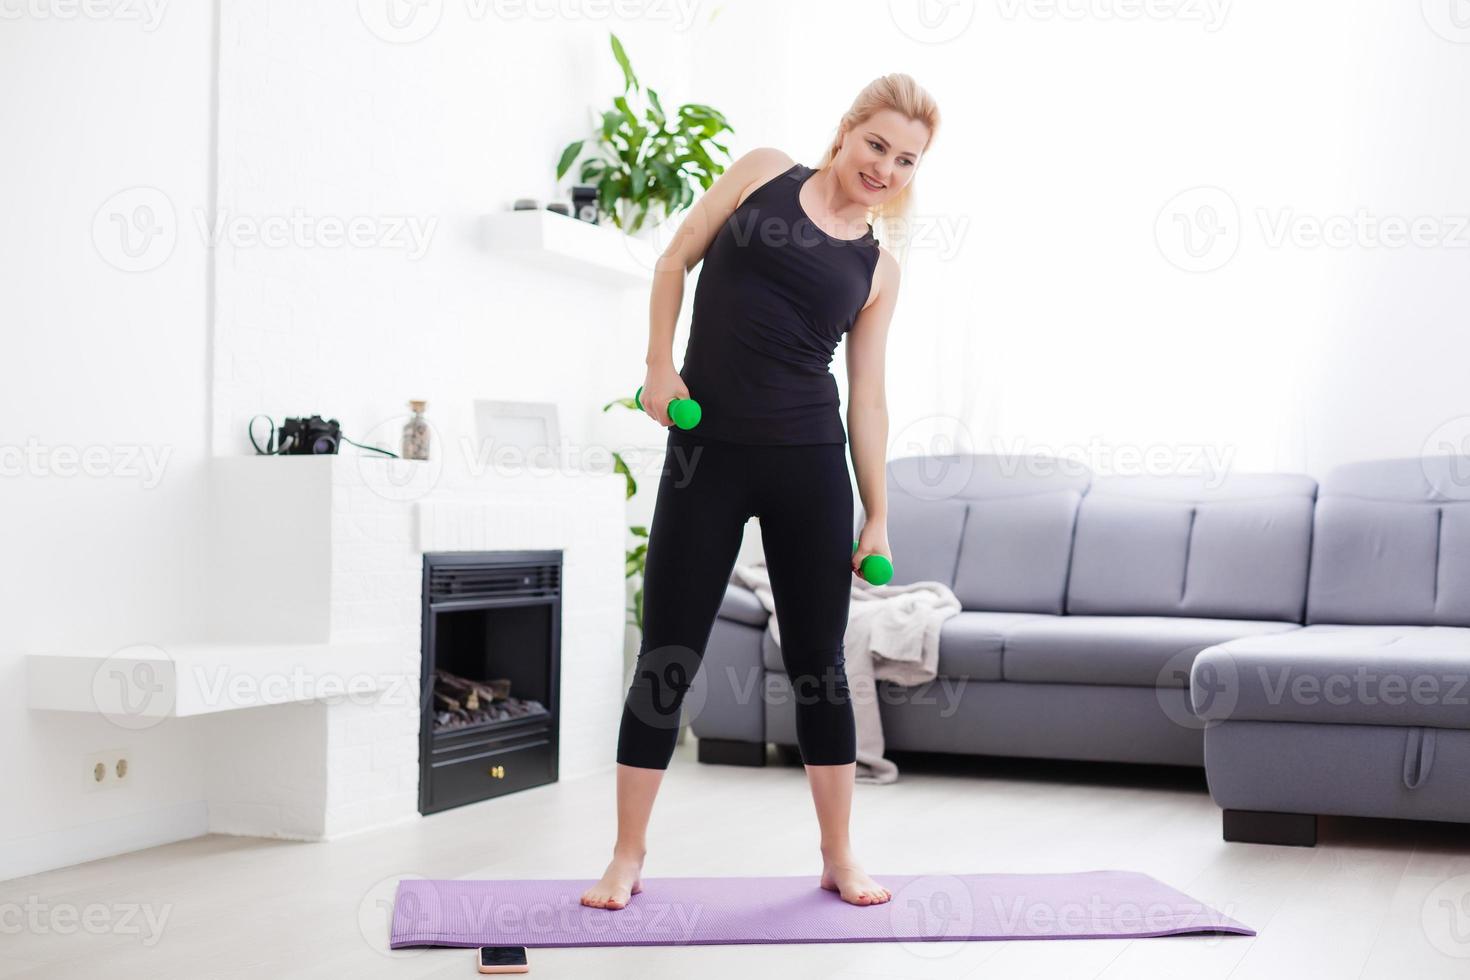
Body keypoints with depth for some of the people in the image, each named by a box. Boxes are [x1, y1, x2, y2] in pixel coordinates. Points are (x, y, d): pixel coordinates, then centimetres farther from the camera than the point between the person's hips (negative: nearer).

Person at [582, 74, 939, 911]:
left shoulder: (879, 270, 10)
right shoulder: (764, 173, 6)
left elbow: (868, 398, 9)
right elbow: (676, 261, 10)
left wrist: (879, 514, 6)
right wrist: (660, 365, -3)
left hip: (810, 464, 2)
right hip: (706, 453, -1)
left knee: (818, 661, 8)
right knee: (667, 656, 2)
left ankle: (840, 856, 22)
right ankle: (628, 859, 14)